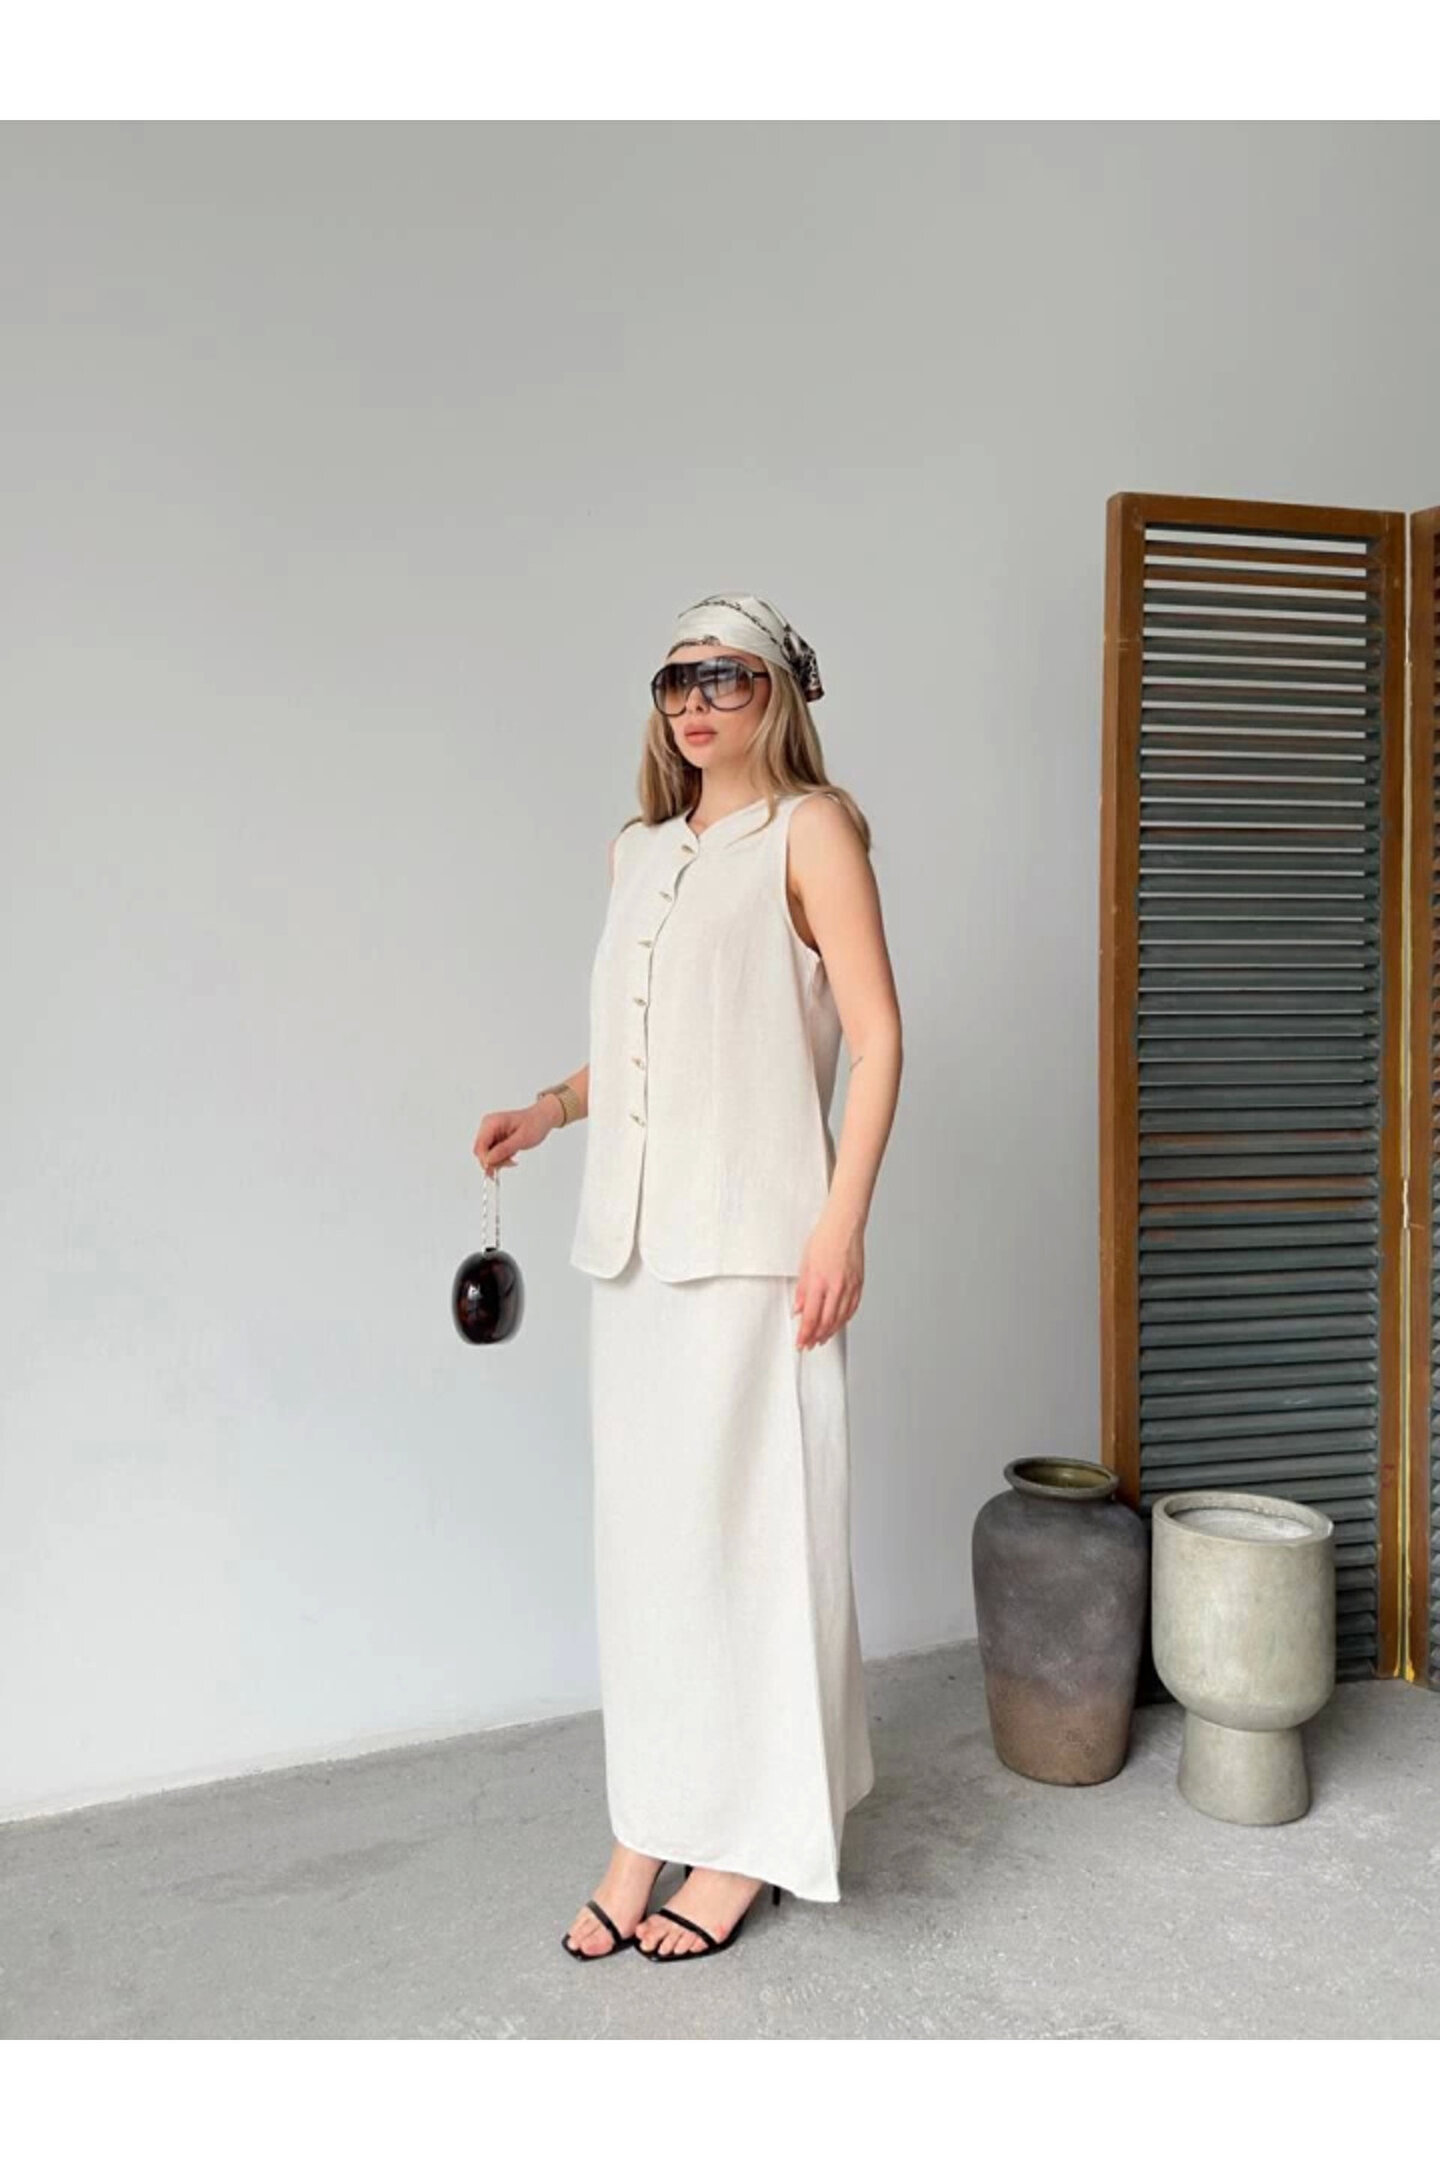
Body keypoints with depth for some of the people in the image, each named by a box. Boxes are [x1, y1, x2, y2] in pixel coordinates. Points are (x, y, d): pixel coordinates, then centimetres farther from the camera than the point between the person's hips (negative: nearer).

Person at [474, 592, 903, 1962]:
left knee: (748, 1523, 1)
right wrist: (548, 1110, 6)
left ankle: (747, 1839, 18)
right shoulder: (639, 850, 17)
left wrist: (842, 1221, -14)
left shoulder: (808, 828, -1)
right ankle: (649, 1827, 23)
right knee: (641, 1525, 9)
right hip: (632, 1233, 6)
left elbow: (876, 1038, -7)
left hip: (752, 1235, -6)